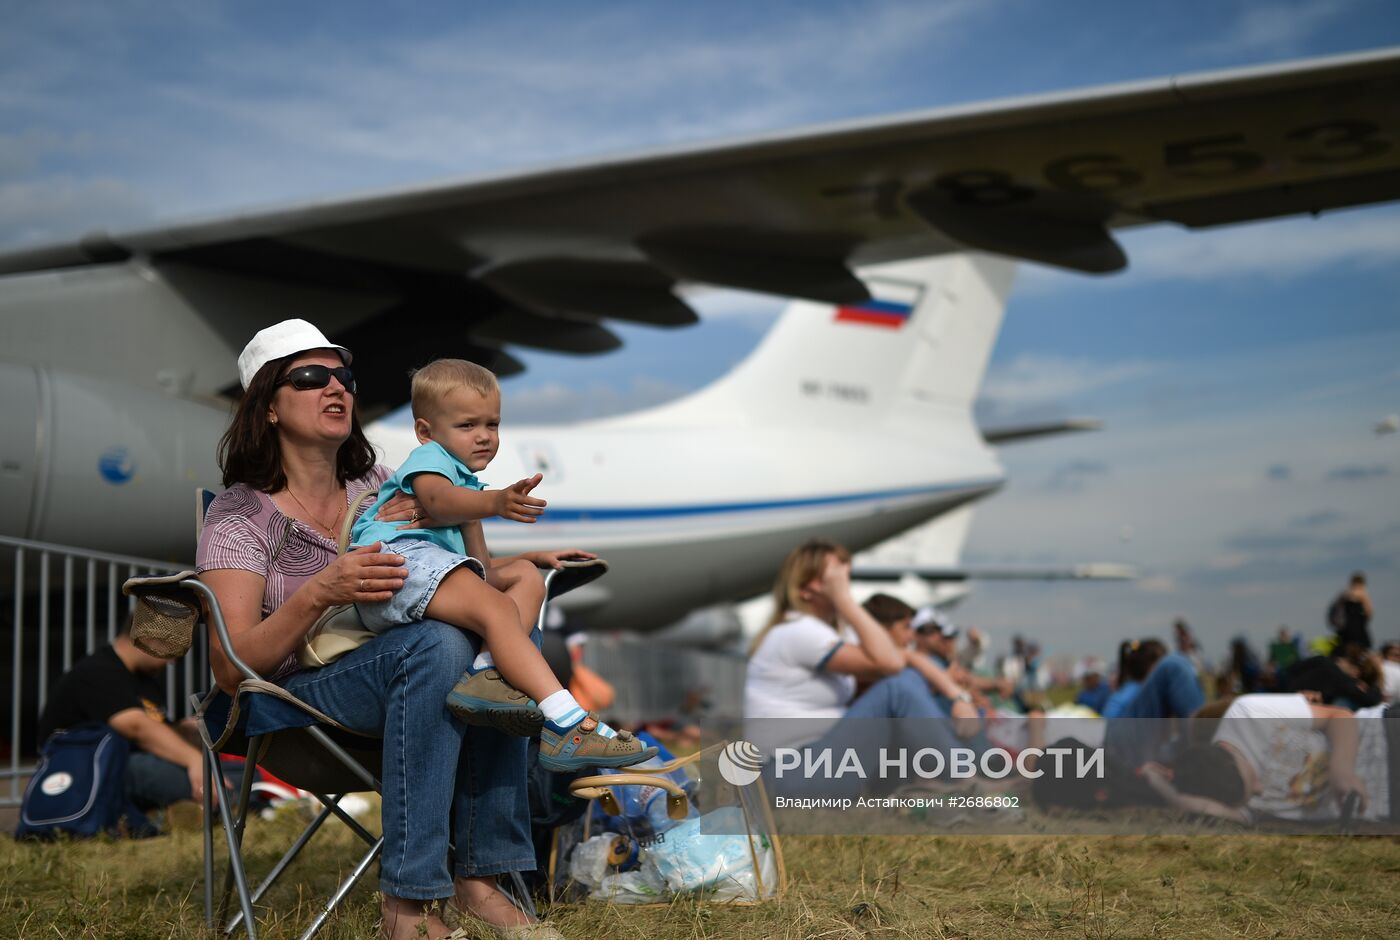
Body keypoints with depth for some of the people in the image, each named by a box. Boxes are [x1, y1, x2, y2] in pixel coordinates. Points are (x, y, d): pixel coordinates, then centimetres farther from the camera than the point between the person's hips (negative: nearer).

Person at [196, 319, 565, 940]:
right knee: (439, 644, -33)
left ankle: (478, 879, -23)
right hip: (288, 697, -5)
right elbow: (230, 669, -15)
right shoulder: (239, 517, -4)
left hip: (391, 677, 6)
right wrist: (319, 592, -29)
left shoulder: (374, 487, 14)